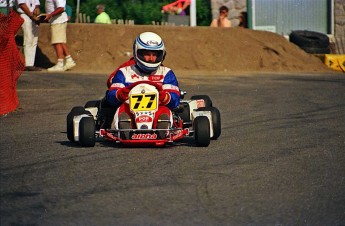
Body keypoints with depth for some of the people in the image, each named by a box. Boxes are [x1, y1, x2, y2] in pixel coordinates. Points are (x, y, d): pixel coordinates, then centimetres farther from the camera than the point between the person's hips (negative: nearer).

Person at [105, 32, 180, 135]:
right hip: (129, 115, 0)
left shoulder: (166, 73, 18)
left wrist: (164, 97, -21)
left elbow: (175, 100, 3)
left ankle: (162, 134, -59)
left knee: (164, 110, -31)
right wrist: (119, 94, -20)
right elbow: (110, 97, 5)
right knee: (123, 108, -32)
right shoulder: (125, 72, 18)